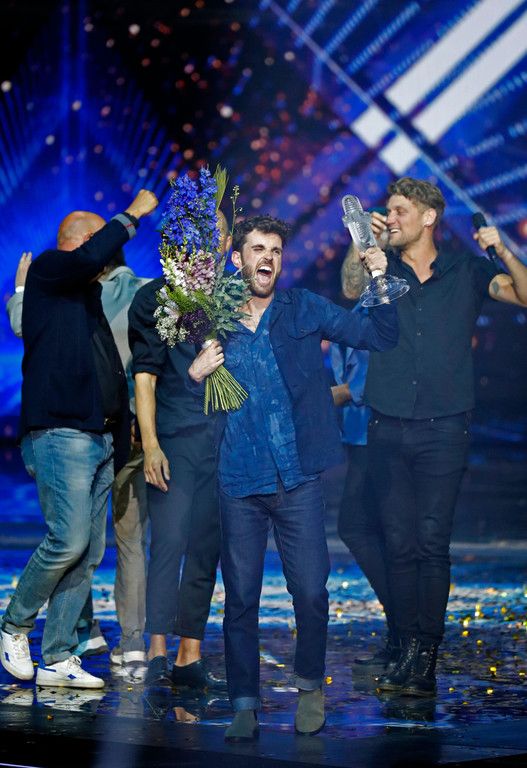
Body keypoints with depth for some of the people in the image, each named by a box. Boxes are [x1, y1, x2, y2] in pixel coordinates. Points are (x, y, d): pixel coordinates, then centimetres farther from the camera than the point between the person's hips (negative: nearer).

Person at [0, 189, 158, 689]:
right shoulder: (46, 272, 0)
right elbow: (90, 257, -20)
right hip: (61, 434, -8)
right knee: (69, 540, -16)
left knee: (88, 554, 4)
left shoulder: (89, 294, 24)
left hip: (100, 438, 8)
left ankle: (58, 658, 8)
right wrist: (131, 216, -9)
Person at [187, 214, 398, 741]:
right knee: (240, 597, 3)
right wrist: (195, 374, -7)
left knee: (311, 591, -2)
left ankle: (310, 686, 22)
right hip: (240, 482, 1)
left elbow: (379, 337, 3)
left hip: (298, 480, 0)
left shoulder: (304, 310, 6)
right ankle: (244, 705, 14)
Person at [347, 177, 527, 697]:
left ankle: (425, 659, -2)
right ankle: (408, 651, 7)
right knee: (399, 543, 1)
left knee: (432, 542, -6)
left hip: (444, 426, -2)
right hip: (387, 426, 2)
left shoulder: (466, 272, 6)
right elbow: (351, 290, -4)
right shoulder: (383, 269, 12)